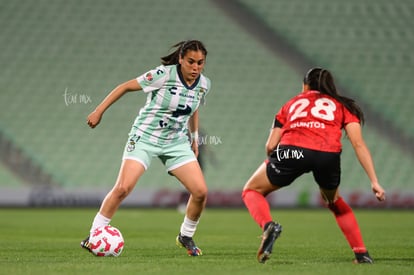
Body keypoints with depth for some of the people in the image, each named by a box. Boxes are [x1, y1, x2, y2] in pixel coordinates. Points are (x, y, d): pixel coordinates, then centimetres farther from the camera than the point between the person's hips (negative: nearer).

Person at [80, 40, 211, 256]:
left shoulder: (203, 84, -2)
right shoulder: (164, 75, -19)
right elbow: (126, 86, -11)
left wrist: (194, 138, 22)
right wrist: (99, 111, -11)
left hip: (177, 142, 5)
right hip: (145, 137, -5)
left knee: (200, 192, -7)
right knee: (123, 188, -19)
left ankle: (186, 236, 16)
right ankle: (94, 234, -4)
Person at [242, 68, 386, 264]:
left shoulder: (291, 103, 32)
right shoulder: (343, 106, 29)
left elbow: (270, 146, 20)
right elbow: (358, 144, 14)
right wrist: (374, 182, 11)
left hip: (291, 151, -1)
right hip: (329, 155, 1)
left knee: (252, 191, 22)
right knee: (334, 201, 34)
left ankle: (268, 225, -9)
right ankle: (362, 253, 24)